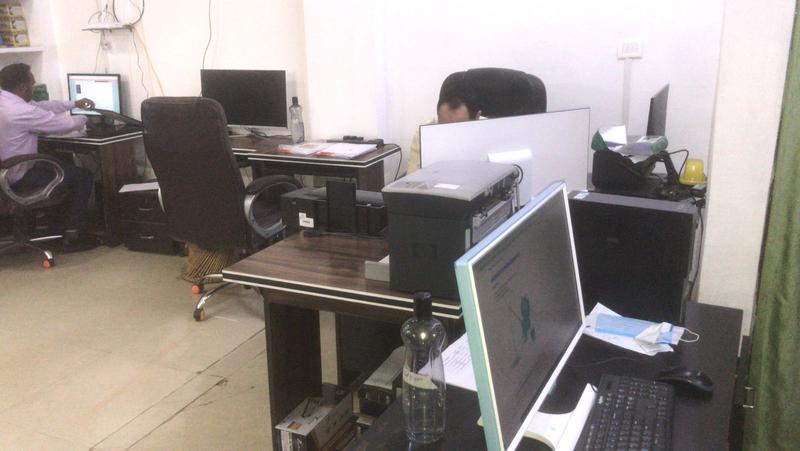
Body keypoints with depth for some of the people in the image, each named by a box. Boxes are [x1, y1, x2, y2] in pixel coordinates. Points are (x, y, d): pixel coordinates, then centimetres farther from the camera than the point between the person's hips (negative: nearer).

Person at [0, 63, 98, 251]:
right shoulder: (20, 111, -27)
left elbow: (42, 106, 14)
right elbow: (65, 124, -18)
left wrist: (74, 104, 20)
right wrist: (83, 119, 3)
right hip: (19, 178, -10)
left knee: (64, 164, 28)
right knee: (84, 176, 3)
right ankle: (73, 235, 6)